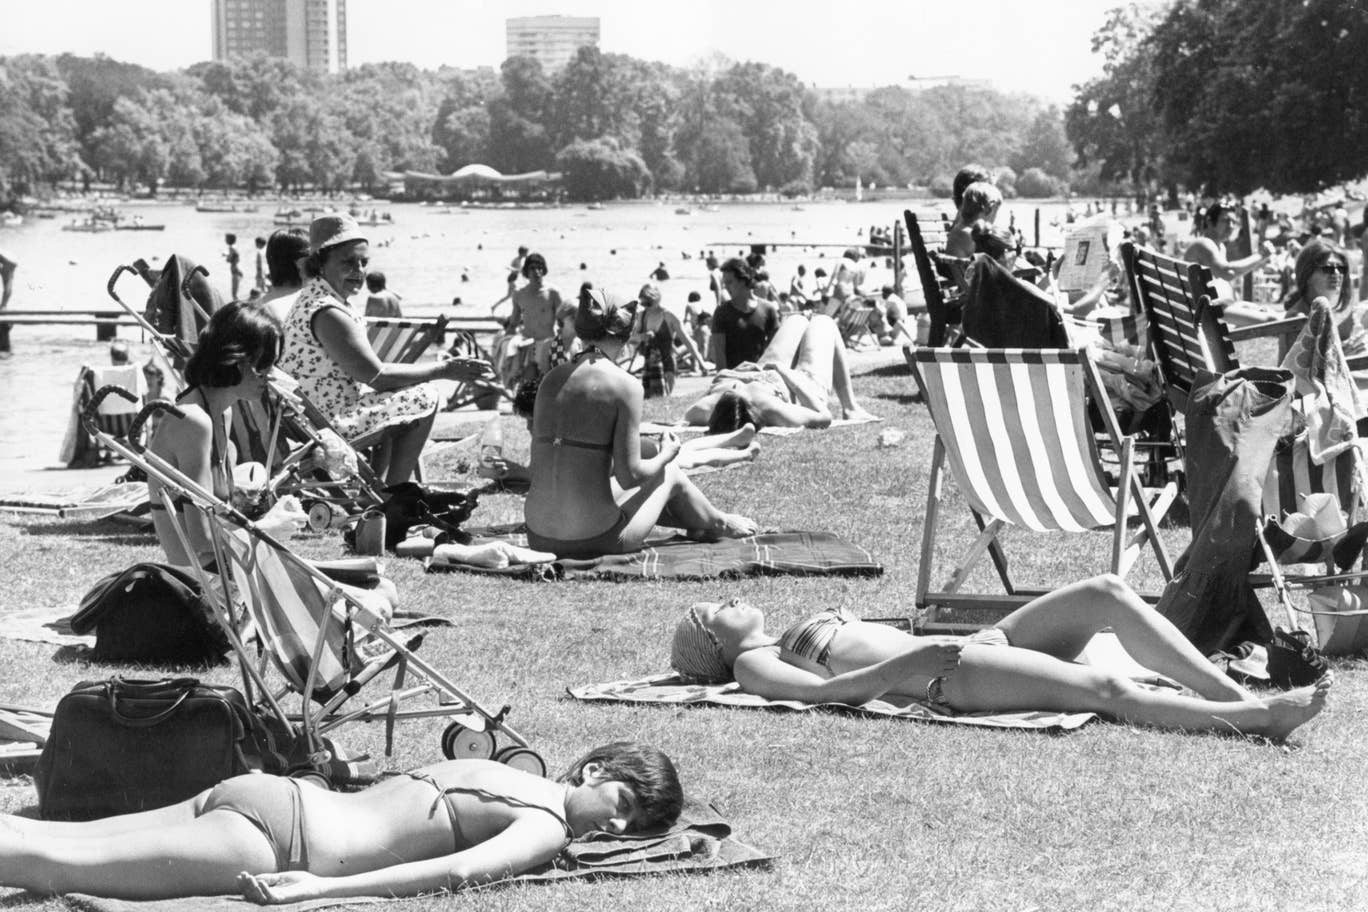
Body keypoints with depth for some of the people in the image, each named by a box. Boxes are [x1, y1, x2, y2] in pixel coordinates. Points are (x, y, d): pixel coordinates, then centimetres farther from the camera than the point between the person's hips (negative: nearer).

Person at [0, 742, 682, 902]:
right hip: (282, 834, -8)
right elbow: (456, 871, -22)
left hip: (276, 790, 8)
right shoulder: (547, 825, -7)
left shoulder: (502, 773, 20)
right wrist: (322, 888, -27)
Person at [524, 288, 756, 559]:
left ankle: (694, 521, 60)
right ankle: (718, 524, 52)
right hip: (595, 537, -6)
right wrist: (665, 456, 9)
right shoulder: (625, 385, -11)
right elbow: (629, 476, -13)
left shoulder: (551, 379, 6)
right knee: (671, 475, 24)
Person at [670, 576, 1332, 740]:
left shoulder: (793, 637, 31)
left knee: (1104, 593, -10)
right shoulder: (753, 665, 5)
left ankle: (1236, 692, -15)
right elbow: (819, 689, -13)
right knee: (1104, 690, -26)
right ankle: (1253, 718, -30)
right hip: (947, 681, -9)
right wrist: (904, 665, -21)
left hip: (973, 643, 9)